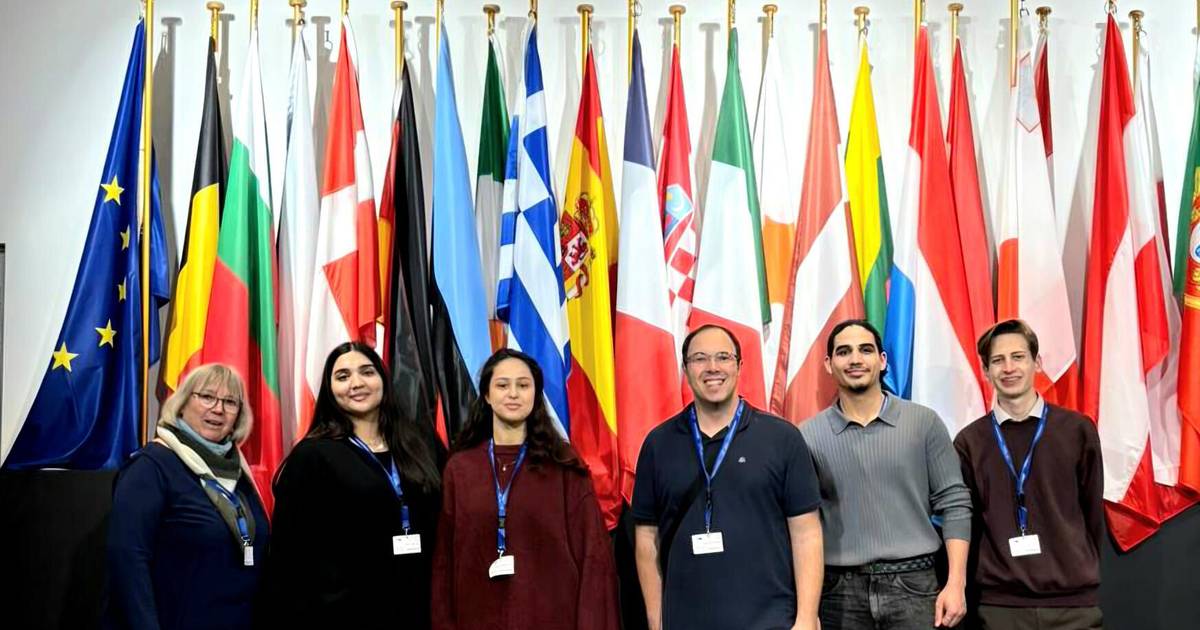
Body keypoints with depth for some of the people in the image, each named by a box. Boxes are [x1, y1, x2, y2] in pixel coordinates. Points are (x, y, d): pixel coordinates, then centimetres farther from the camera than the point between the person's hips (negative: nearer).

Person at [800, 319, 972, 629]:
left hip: (912, 584, 0)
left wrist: (956, 583, -5)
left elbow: (954, 503, 2)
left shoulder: (924, 422, 1)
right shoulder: (808, 435, 1)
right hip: (840, 591, 0)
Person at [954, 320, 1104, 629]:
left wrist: (1083, 572, 10)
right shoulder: (969, 441, 2)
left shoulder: (1077, 429, 2)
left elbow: (1092, 511, 8)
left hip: (1074, 599, 0)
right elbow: (966, 518, 7)